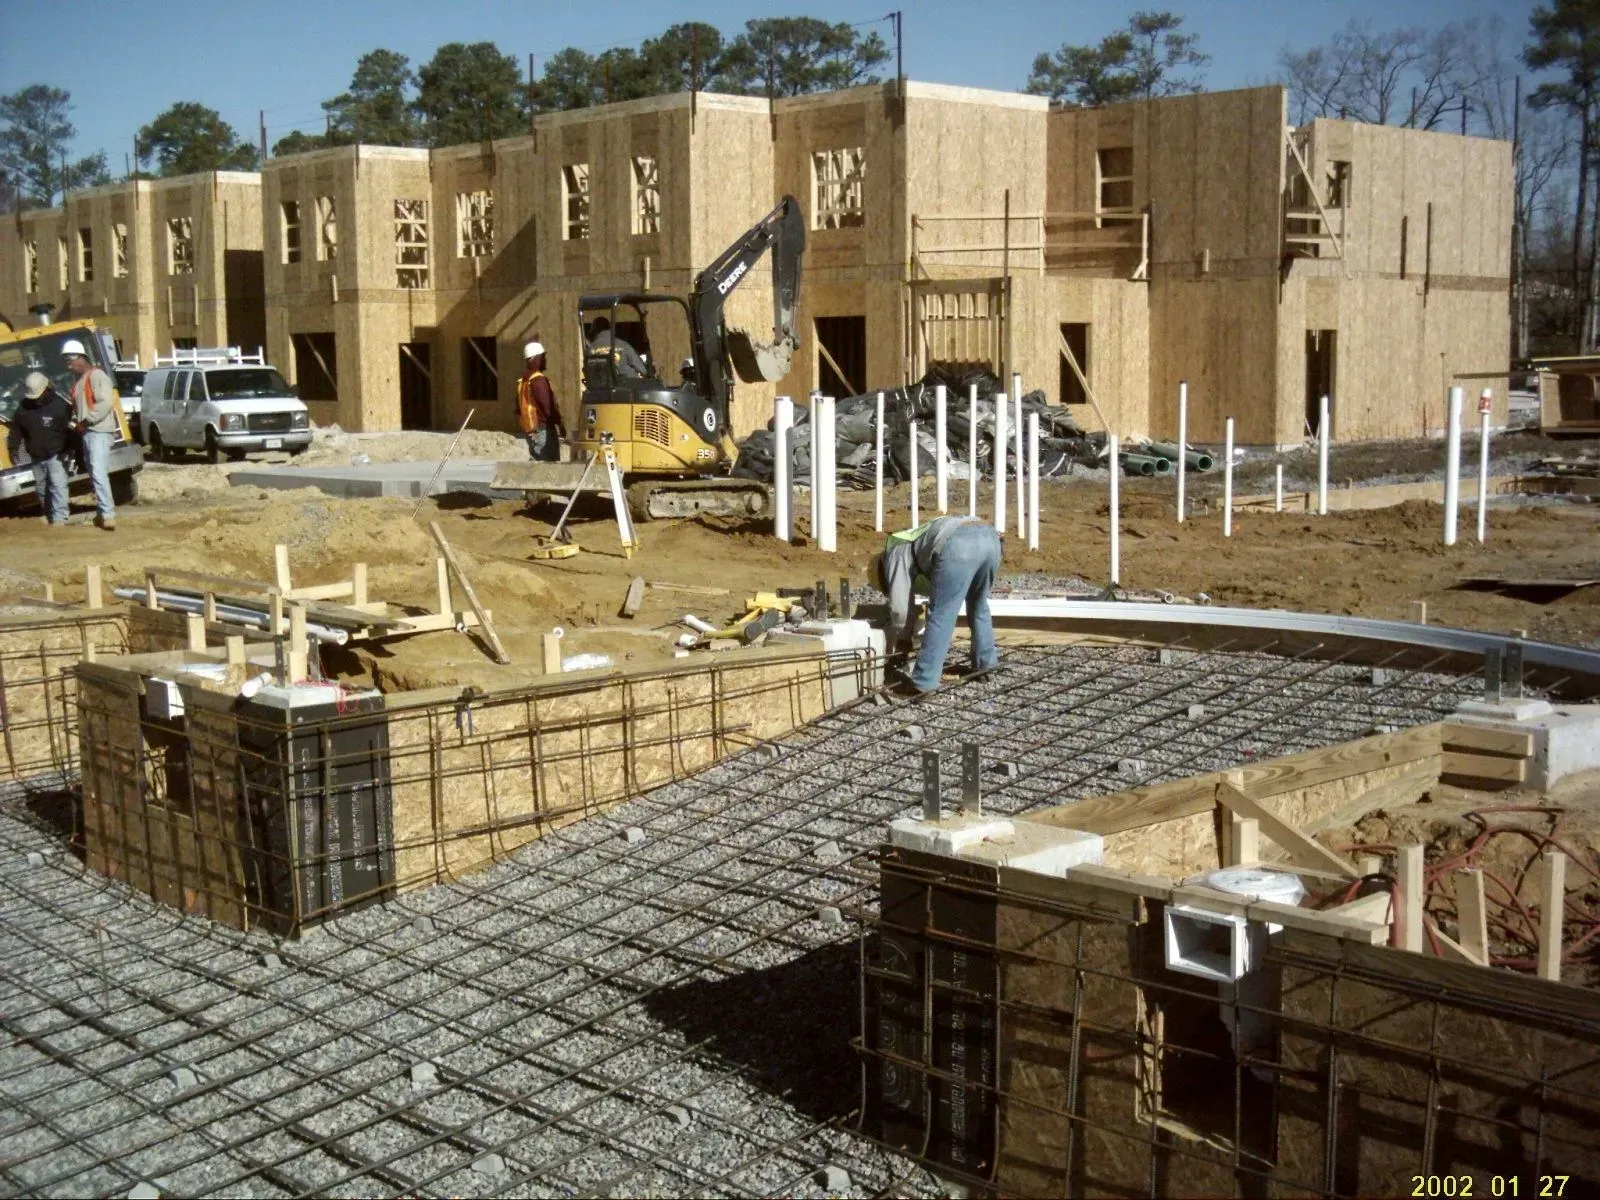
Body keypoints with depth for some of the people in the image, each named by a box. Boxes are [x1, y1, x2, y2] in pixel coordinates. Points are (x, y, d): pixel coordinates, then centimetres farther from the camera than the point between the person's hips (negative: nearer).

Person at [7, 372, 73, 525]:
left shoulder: (59, 405, -12)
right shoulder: (23, 407, 1)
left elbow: (71, 428, -13)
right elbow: (16, 428, 11)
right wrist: (13, 448, 5)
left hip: (55, 455, -5)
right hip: (36, 457, 5)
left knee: (58, 485, -13)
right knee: (41, 488, 14)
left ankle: (60, 517, -15)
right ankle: (49, 515, 29)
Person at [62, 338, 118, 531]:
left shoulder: (97, 376, -10)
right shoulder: (79, 381, 18)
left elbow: (106, 403, -20)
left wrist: (88, 420, -18)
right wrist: (80, 424, 6)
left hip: (99, 431, -10)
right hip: (87, 433, 10)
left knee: (99, 472, -18)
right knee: (94, 473, 12)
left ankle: (108, 514, -23)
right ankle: (102, 511, 19)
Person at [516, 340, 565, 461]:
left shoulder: (522, 382, 15)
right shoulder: (539, 380, -14)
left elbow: (519, 410, 19)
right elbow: (548, 406, -18)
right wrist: (559, 424, -9)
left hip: (530, 430, 9)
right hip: (543, 429, -9)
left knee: (536, 460, 12)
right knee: (549, 463, -10)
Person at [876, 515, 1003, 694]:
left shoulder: (896, 552, 25)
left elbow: (899, 605, 17)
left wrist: (902, 638, 33)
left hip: (959, 545, -7)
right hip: (989, 536, 7)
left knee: (941, 616, 2)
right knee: (978, 604, 30)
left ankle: (924, 682, 4)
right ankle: (986, 661, 39)